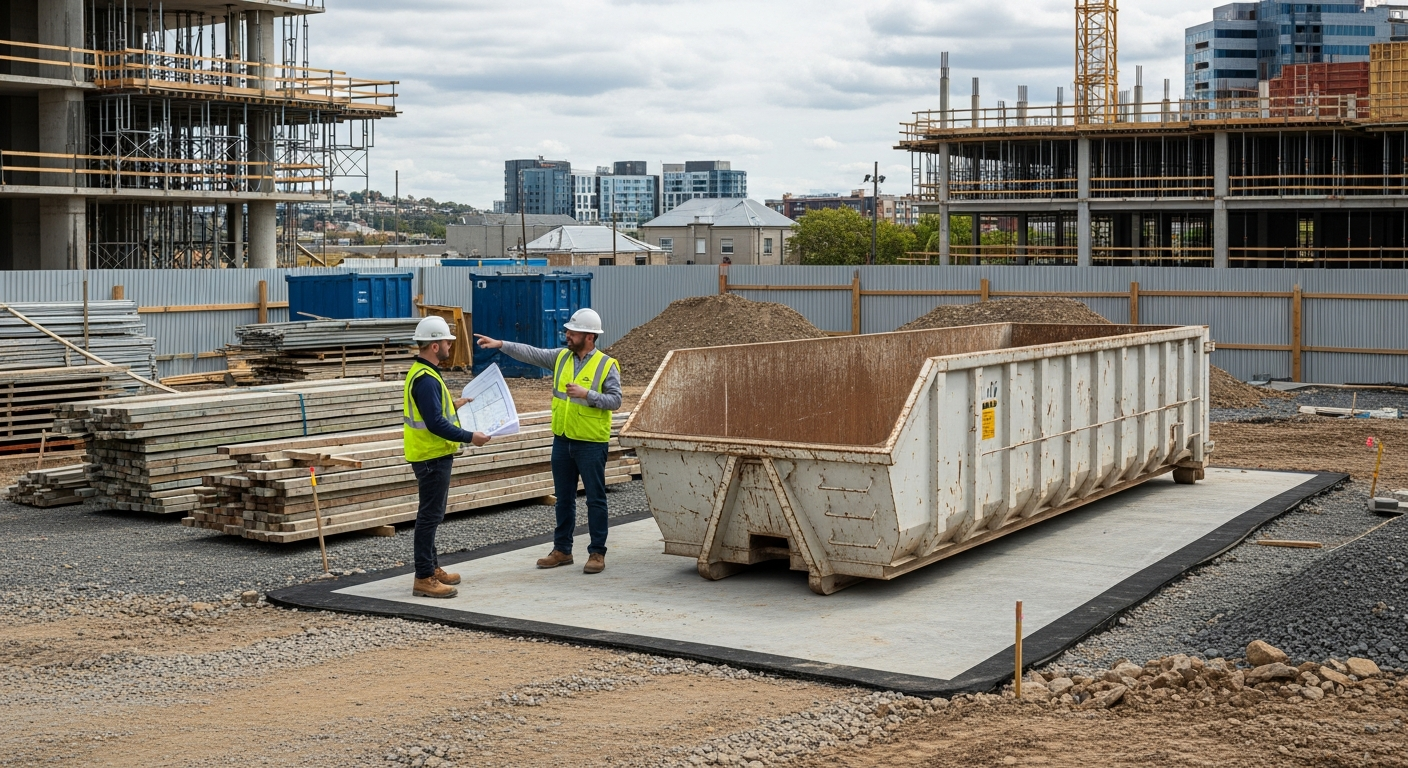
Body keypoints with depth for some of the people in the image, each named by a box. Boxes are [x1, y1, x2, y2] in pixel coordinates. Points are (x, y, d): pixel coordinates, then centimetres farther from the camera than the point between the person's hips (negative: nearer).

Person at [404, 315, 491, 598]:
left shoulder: (423, 373, 12)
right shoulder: (426, 379, -21)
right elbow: (435, 424, -27)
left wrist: (453, 405, 22)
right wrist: (470, 437, -23)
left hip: (433, 456, 11)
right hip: (432, 457, -11)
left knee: (431, 514, 18)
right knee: (430, 516, -6)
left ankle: (432, 567, 29)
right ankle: (424, 579, -3)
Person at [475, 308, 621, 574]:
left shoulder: (606, 365, -9)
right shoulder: (561, 357, 6)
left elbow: (615, 400, -12)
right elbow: (531, 354, 2)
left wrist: (587, 394, -24)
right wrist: (500, 344, -6)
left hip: (591, 443, -6)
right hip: (562, 440, 6)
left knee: (595, 499, 1)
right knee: (564, 498, 13)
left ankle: (597, 553, 8)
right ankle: (562, 550, 23)